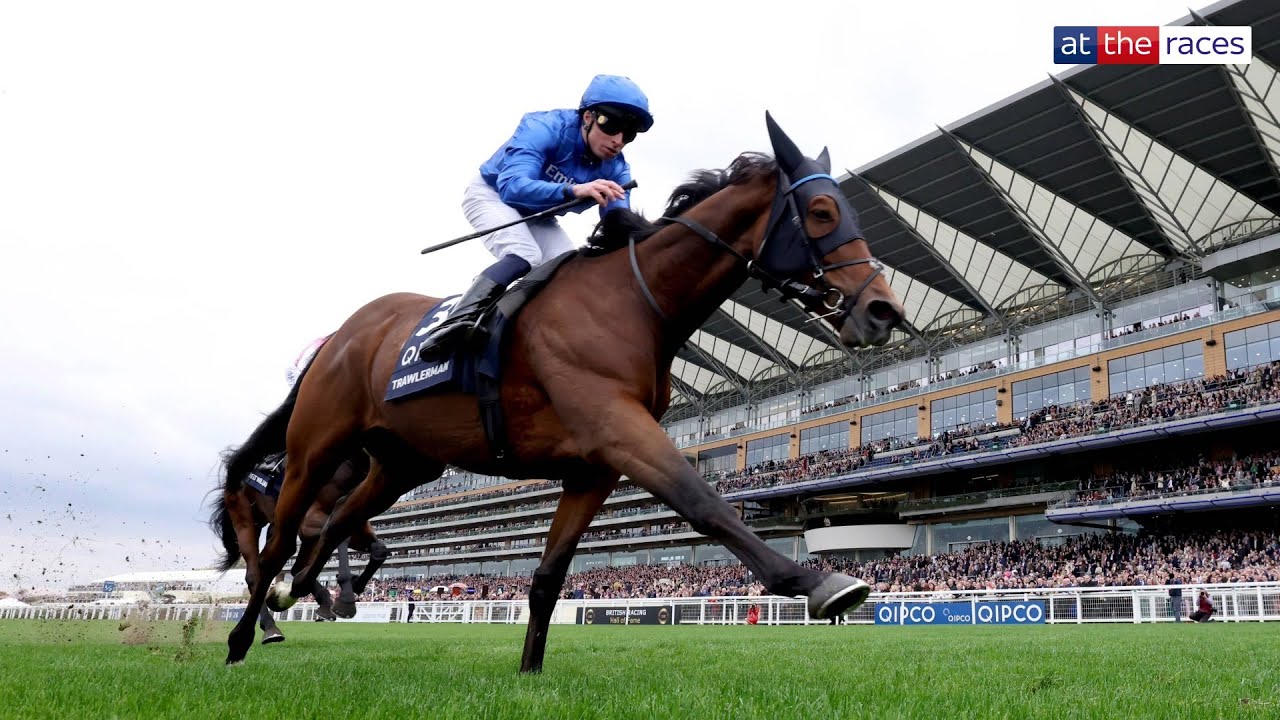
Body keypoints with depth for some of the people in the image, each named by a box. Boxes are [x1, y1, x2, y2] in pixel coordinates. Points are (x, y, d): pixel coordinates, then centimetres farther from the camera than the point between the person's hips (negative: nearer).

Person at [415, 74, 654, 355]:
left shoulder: (616, 171, -16)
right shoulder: (544, 128, -33)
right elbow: (512, 186, -46)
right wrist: (573, 190, -61)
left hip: (535, 216, 7)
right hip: (491, 194, -6)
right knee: (525, 257, -32)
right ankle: (457, 321, -41)